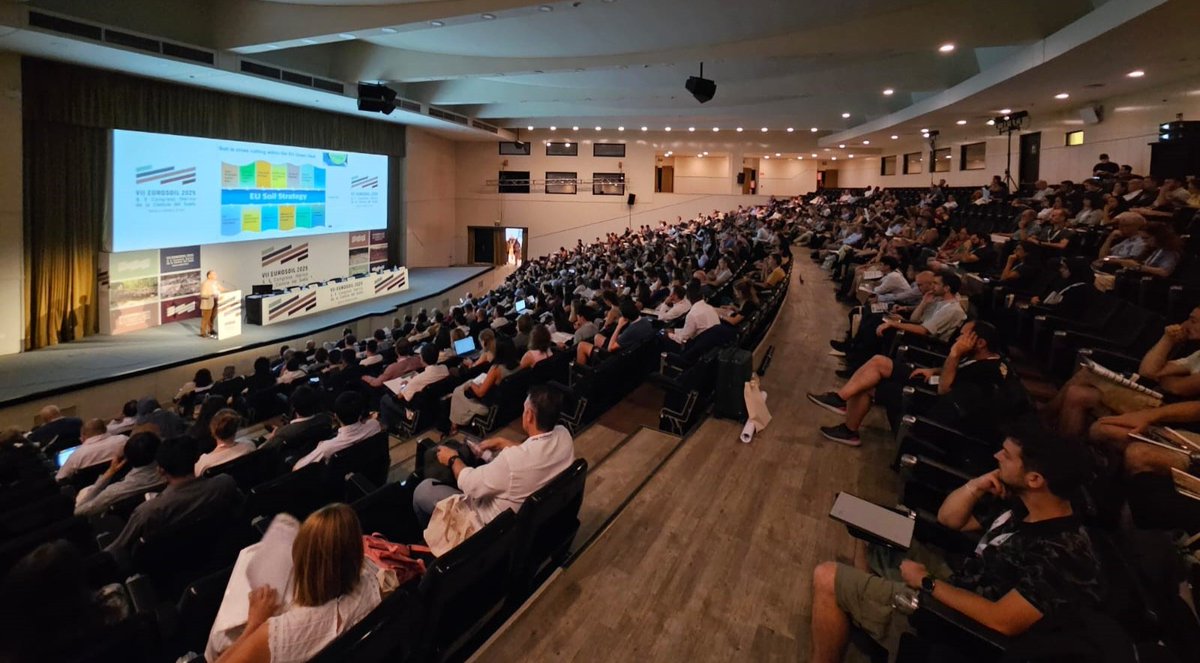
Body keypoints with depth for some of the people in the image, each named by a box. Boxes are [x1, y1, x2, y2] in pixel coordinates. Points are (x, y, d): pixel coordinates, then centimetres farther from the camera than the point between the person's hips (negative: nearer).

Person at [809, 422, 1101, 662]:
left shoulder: (1064, 552, -28)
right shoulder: (1022, 506, -1)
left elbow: (1001, 622, -33)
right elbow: (949, 518, 9)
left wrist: (928, 583, -21)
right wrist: (976, 487, -11)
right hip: (957, 589, 10)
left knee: (827, 578, -11)